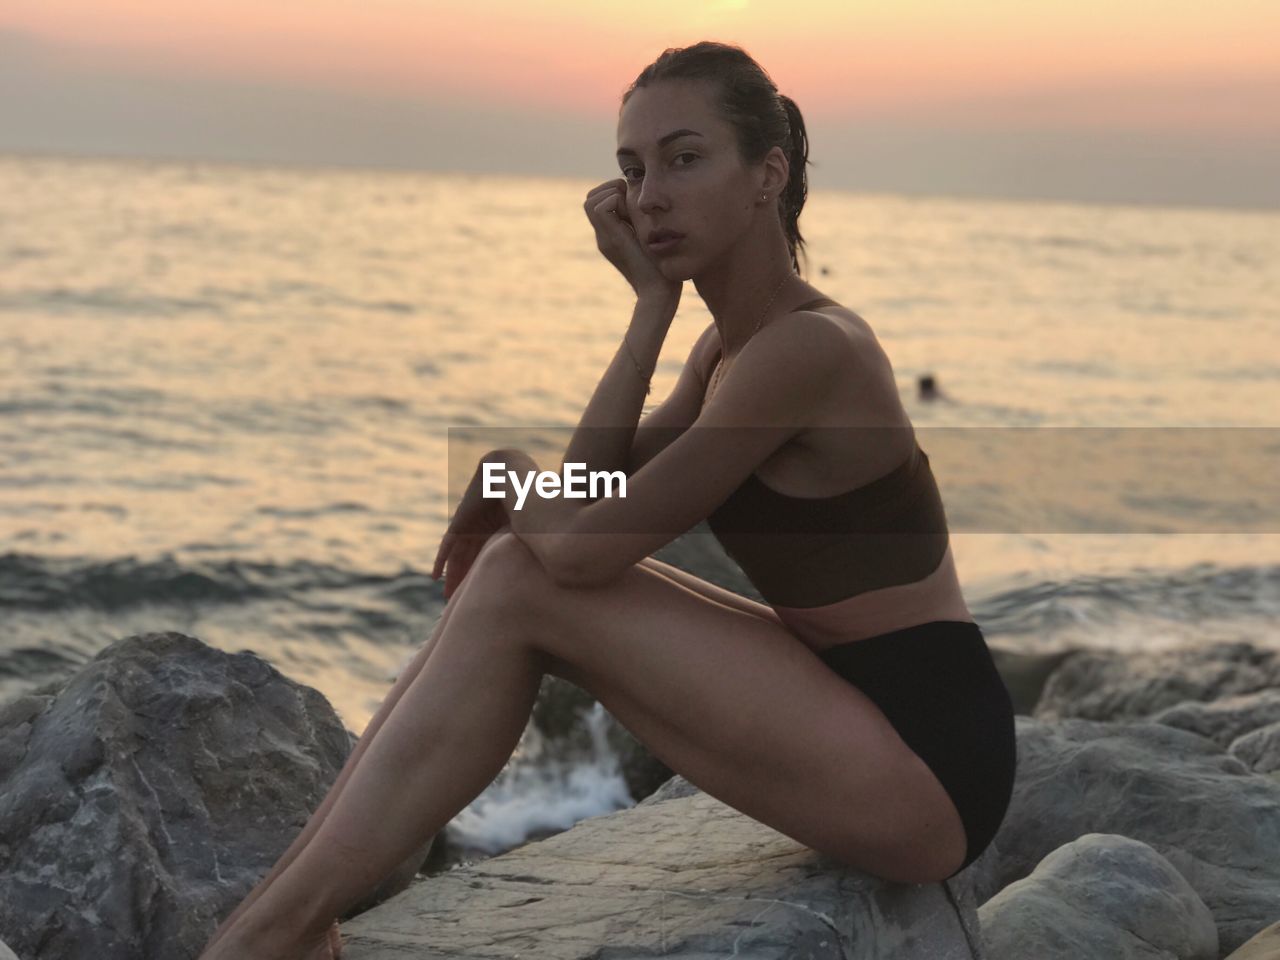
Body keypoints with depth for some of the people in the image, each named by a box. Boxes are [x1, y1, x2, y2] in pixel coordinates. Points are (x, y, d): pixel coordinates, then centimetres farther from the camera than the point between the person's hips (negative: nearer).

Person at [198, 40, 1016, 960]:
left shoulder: (806, 346, -20)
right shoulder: (728, 347, 11)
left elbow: (583, 544, -20)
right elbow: (592, 495, 3)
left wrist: (512, 470, -3)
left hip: (926, 757, -9)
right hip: (853, 708, 9)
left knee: (518, 588, -15)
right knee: (524, 565, -1)